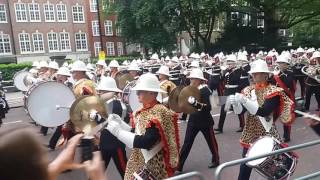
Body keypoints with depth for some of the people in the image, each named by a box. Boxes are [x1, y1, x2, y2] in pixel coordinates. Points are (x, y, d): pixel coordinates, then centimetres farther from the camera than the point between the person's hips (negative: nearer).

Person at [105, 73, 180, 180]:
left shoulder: (159, 112, -21)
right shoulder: (141, 112, 4)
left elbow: (146, 142, -29)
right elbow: (135, 134, 8)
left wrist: (118, 131, -26)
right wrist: (119, 124, -5)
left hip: (153, 166, -7)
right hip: (138, 162, 7)